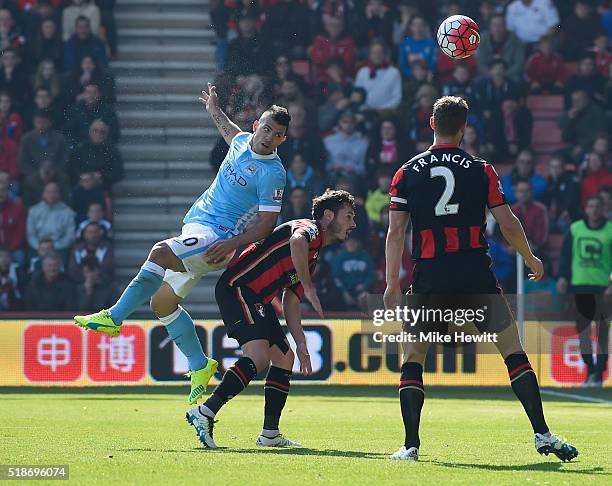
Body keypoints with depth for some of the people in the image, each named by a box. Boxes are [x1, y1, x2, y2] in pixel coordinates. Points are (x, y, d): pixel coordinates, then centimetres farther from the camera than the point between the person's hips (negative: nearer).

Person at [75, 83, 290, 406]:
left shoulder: (272, 173, -13)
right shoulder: (243, 141, 10)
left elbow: (267, 223, -15)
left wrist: (233, 243, -27)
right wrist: (215, 111, 48)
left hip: (218, 236, -9)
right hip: (197, 226, 9)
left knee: (161, 252, -33)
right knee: (162, 302, 7)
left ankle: (114, 317, -29)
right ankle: (199, 366, 19)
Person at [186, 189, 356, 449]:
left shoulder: (313, 258, 25)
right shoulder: (309, 228, -6)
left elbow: (290, 301, 27)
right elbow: (297, 242, -33)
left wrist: (301, 344, 20)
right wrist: (309, 287, -28)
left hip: (257, 300, 11)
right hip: (237, 289, -11)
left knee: (284, 358, 16)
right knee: (258, 358, -25)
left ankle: (270, 434, 18)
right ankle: (204, 413, -26)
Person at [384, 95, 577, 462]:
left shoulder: (407, 173, 4)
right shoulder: (481, 170, 2)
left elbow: (396, 232, 0)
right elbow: (508, 224, 1)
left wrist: (392, 285, 5)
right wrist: (531, 260, 17)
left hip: (429, 278, 1)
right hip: (476, 273, 0)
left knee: (413, 356, 11)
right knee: (513, 349, 7)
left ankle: (411, 445, -1)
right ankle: (543, 434, -1)